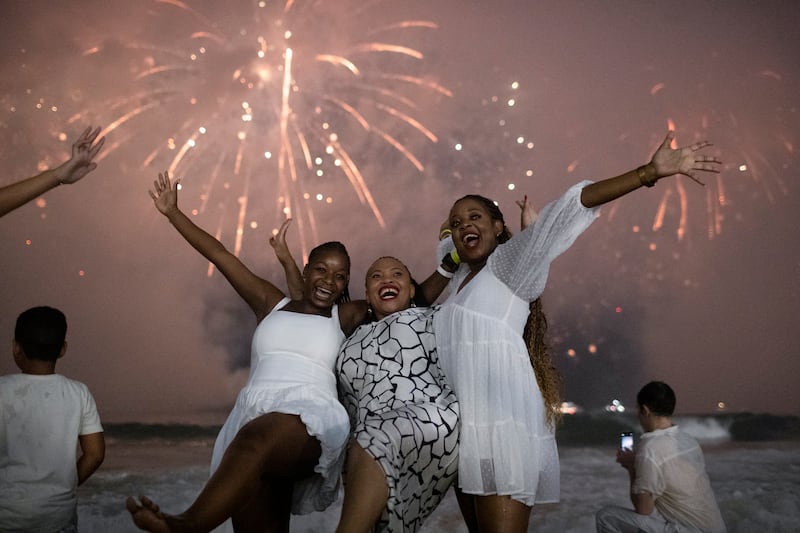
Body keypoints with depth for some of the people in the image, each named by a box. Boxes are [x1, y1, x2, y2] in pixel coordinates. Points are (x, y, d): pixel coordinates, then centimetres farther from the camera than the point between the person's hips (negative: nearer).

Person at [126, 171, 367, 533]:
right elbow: (220, 256, 25)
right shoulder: (271, 304, 24)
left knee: (256, 439, -39)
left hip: (310, 418, -3)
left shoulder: (348, 318, 18)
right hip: (253, 414, 3)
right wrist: (173, 213, 27)